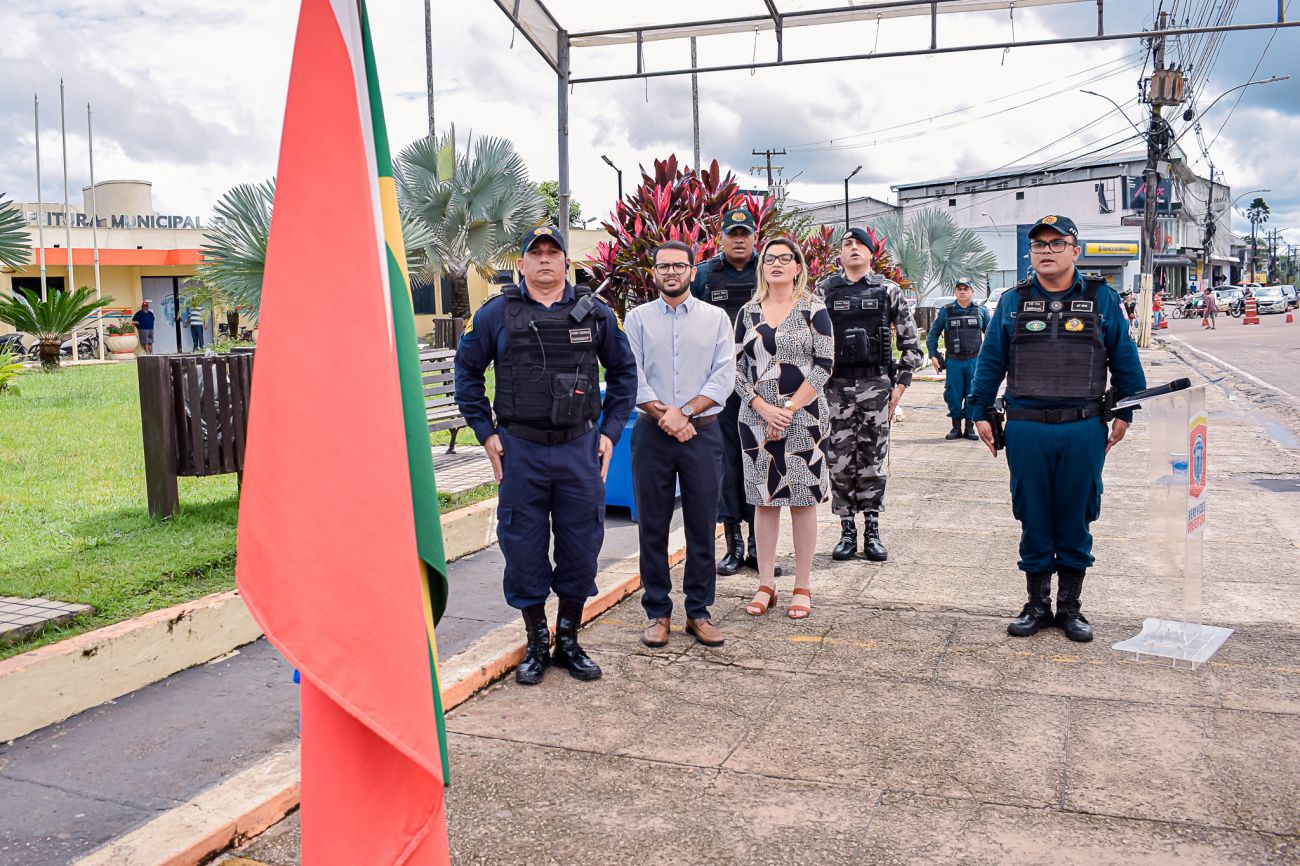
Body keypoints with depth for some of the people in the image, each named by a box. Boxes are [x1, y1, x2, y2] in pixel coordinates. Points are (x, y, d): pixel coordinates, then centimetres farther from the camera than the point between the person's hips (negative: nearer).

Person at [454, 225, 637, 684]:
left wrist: (610, 431, 6)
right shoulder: (496, 314, 1)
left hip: (580, 449, 1)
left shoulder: (596, 314, 5)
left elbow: (623, 372, 14)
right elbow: (467, 371, 8)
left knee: (581, 546, 7)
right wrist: (486, 433, 2)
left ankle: (568, 640, 25)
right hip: (519, 450, -1)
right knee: (524, 549, 5)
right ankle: (536, 642, 22)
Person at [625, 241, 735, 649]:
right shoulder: (638, 319, 6)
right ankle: (658, 613, 15)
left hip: (703, 433, 0)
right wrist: (664, 416, -14)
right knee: (652, 527, 5)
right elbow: (631, 377, -2)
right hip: (651, 433, 0)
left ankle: (698, 612, 16)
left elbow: (724, 377, -3)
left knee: (702, 527, 5)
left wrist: (684, 411, -13)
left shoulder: (716, 319, 6)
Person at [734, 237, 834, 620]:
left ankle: (802, 588, 11)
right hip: (757, 418, 3)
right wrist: (764, 409, -9)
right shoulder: (748, 313, 9)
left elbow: (825, 364, -6)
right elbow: (736, 366, 5)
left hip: (804, 416, -2)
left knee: (803, 500, 2)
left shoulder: (813, 310, 1)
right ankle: (765, 585, 14)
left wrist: (789, 409, -12)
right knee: (764, 499, 6)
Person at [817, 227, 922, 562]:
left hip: (876, 387, 0)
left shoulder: (888, 290, 5)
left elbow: (911, 344, 6)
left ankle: (872, 531, 14)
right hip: (836, 388, 0)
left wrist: (900, 385, 0)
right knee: (840, 463, 3)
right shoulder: (824, 290, 5)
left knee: (873, 462, 4)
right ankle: (847, 531, 13)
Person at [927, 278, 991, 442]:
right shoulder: (945, 312, 5)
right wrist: (933, 355, 1)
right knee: (953, 395, 1)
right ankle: (956, 427, 14)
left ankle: (970, 427, 14)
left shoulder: (981, 311, 7)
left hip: (975, 361, 0)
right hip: (954, 361, 0)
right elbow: (932, 334, 9)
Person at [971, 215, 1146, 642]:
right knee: (1033, 520, 7)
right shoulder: (1012, 302, 7)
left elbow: (1125, 359, 9)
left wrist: (1124, 413, 6)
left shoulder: (1102, 299, 5)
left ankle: (1070, 607, 19)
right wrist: (981, 413, 6)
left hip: (1084, 430, 0)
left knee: (1075, 521, 7)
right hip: (1026, 430, 1)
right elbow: (990, 361, 10)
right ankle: (1037, 604, 19)